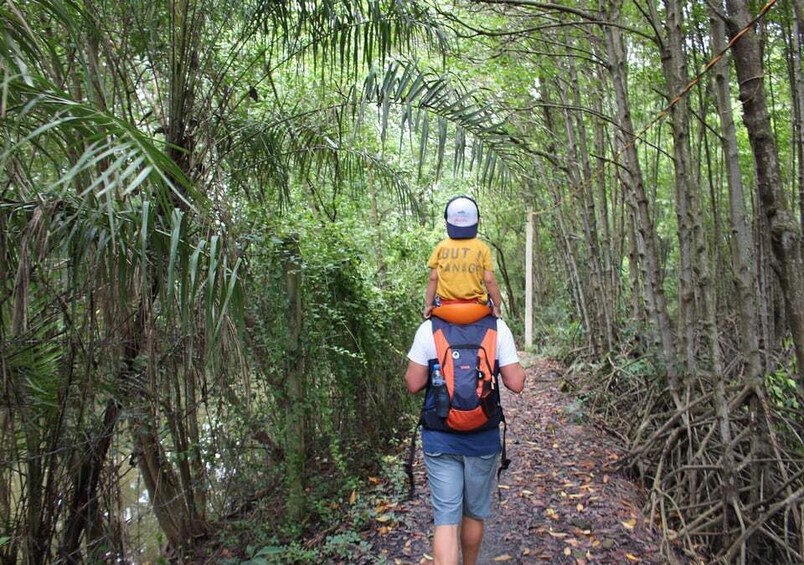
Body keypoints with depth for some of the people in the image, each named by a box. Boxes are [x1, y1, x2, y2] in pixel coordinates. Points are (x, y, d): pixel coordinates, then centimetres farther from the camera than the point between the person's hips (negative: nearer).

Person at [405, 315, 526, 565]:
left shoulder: (428, 328, -9)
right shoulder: (498, 328, -10)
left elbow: (414, 384, -6)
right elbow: (516, 384, -8)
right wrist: (517, 368, 12)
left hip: (440, 440, -1)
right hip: (483, 440, 1)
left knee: (445, 519, 4)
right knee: (474, 513, 21)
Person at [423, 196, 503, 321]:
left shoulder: (441, 247, -1)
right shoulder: (482, 248, -3)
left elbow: (433, 278, -1)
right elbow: (489, 280, -5)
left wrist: (428, 305, 6)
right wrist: (496, 306, 5)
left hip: (446, 306, 1)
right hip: (476, 308, 0)